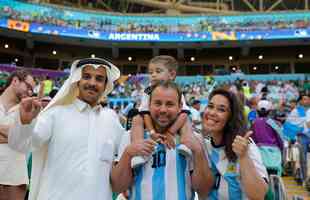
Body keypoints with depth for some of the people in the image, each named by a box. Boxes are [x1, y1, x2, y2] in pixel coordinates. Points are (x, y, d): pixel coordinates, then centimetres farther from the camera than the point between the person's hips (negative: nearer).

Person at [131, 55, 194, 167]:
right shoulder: (148, 92, -11)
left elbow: (183, 113, -25)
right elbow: (146, 113, -16)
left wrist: (170, 132, -33)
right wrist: (152, 132, -31)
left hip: (173, 123, 0)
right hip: (152, 123, 1)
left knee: (186, 120, -23)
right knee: (137, 119, -23)